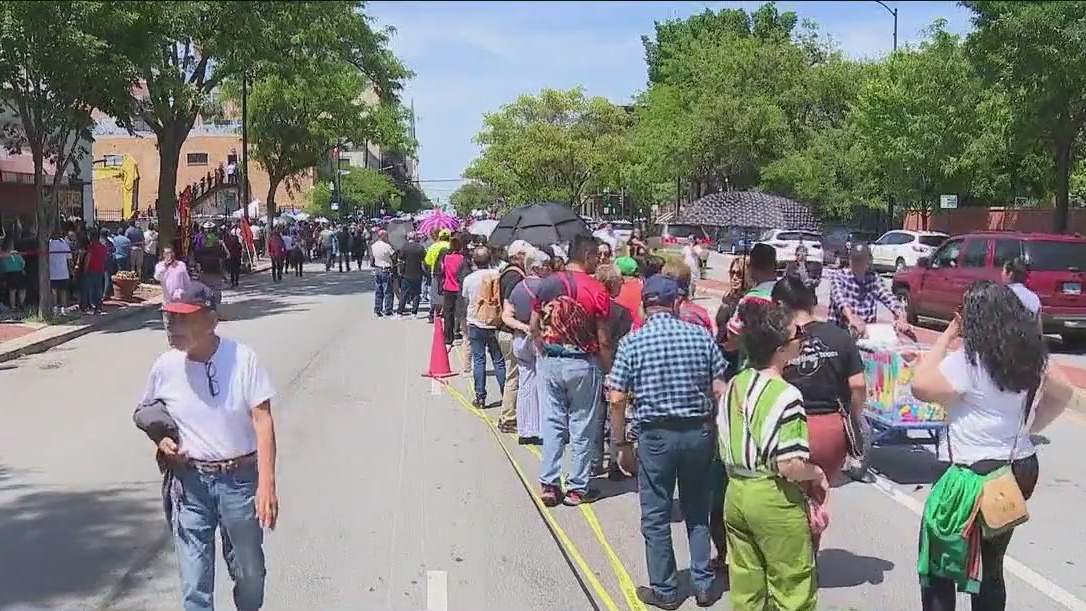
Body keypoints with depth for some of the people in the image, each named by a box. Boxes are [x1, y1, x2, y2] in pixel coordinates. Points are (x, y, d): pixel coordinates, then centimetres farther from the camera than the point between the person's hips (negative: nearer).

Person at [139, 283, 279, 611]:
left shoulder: (242, 358, -14)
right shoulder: (165, 367, -5)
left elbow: (262, 421, -16)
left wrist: (266, 483, -23)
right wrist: (161, 440, -7)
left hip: (240, 478, -2)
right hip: (190, 481, 2)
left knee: (249, 570, 17)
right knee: (194, 582, 6)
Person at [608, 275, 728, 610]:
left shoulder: (631, 343, -7)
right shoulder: (701, 335, -3)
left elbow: (617, 400, -8)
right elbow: (720, 391, -2)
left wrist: (621, 444, 2)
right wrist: (718, 432, 10)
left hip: (656, 435, -2)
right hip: (699, 432, 3)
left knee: (656, 518, 10)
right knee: (698, 513, 17)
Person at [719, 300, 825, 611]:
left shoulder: (733, 386, 5)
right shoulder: (785, 394, -19)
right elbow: (791, 466, -23)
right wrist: (817, 474, -5)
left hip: (736, 494, 7)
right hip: (774, 500, -7)